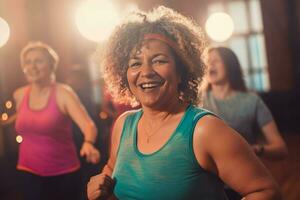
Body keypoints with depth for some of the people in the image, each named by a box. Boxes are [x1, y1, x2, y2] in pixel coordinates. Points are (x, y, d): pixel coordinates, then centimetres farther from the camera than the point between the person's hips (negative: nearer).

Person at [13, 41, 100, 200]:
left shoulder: (63, 93, -14)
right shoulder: (19, 95, 1)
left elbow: (88, 125, -28)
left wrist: (88, 143, -46)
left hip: (63, 173, -2)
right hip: (29, 172, 3)